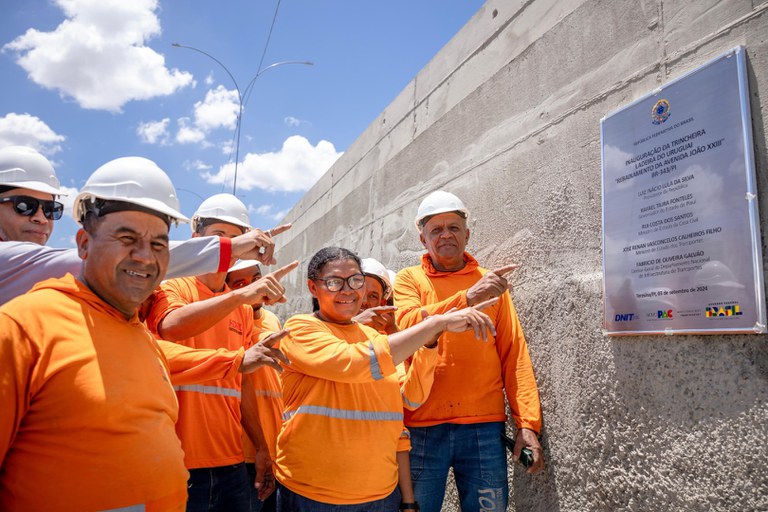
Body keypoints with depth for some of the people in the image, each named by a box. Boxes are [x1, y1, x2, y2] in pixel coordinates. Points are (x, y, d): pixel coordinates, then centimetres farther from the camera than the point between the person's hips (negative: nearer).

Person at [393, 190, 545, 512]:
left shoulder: (491, 282, 7)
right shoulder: (408, 279, 4)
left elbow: (514, 355, 5)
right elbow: (408, 326, -15)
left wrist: (527, 422, -2)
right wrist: (467, 298, -25)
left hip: (484, 428, 1)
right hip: (422, 427, -1)